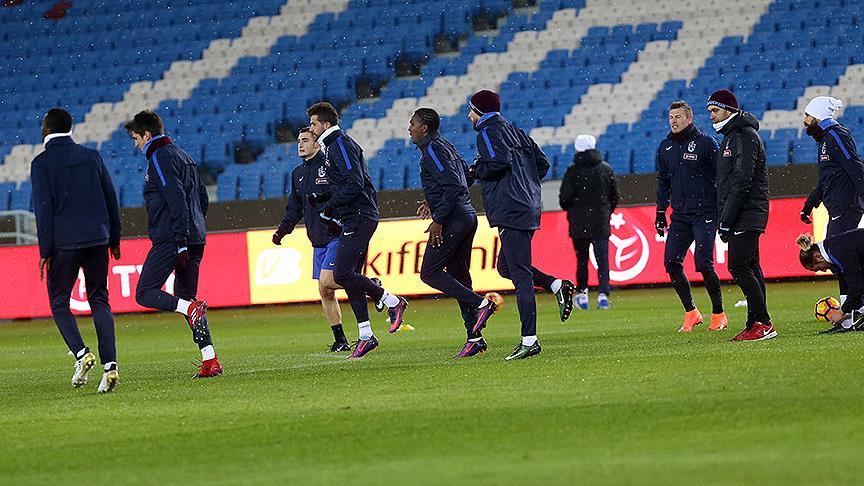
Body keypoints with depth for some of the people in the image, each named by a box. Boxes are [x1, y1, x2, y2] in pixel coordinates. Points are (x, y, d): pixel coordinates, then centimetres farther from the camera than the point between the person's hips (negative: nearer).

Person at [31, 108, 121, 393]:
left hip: (64, 242, -4)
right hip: (98, 238, 4)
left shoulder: (42, 163, -4)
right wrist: (114, 238, 18)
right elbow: (111, 198, 11)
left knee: (59, 303, 9)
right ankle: (109, 365, -6)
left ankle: (81, 354, -12)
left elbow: (43, 208, -9)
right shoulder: (91, 156, 10)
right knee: (99, 301, 8)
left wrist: (45, 251, -7)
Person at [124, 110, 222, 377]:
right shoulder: (184, 156, 21)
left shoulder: (159, 158, -8)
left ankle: (192, 307, -25)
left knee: (145, 293, -6)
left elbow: (176, 199, -18)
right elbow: (203, 199, 24)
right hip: (196, 239, 9)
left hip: (171, 240, -9)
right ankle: (210, 361, 2)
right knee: (185, 300, 10)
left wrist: (180, 241, -21)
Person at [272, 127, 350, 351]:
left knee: (326, 281, -19)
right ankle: (340, 340, 11)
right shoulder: (298, 173, 14)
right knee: (324, 292, 5)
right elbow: (294, 209, 21)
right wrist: (282, 230, 8)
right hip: (318, 240, 8)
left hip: (337, 235, -8)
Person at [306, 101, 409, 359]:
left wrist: (331, 206, -15)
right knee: (349, 276, 7)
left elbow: (355, 184, -21)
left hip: (359, 218, -11)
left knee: (342, 274, -15)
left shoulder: (340, 145, -12)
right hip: (354, 220, 11)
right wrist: (320, 198, 14)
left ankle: (392, 302, -4)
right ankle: (366, 336, 8)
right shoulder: (333, 146, 20)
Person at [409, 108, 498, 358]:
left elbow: (453, 185, -21)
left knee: (429, 273, -5)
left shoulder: (432, 150, -12)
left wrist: (438, 219, -19)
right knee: (457, 276, 10)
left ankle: (480, 303, -15)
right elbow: (466, 175, 26)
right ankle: (475, 338, 6)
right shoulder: (446, 145, 18)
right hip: (467, 217, 10)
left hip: (452, 221, -10)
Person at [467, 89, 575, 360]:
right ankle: (557, 285, 4)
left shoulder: (488, 132, -4)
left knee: (520, 276, -10)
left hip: (511, 213, -9)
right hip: (528, 208, 9)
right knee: (506, 267, 20)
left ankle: (529, 340, -12)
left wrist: (476, 171, -4)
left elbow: (499, 161, -21)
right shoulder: (515, 132, 22)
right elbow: (543, 163, 19)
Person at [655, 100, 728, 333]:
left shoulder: (705, 143, -4)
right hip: (680, 215, 6)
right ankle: (691, 313, 9)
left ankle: (718, 314, 2)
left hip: (705, 212, -6)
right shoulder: (665, 147, 13)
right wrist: (660, 212, 16)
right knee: (672, 263, -4)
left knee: (703, 263, -13)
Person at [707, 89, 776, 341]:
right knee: (750, 268, 9)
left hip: (746, 215, -10)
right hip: (745, 217, 10)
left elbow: (742, 182, -20)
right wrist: (725, 219, 16)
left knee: (739, 266, -14)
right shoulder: (730, 137, 21)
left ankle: (763, 323, -13)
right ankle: (756, 325, 9)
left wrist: (726, 221, -21)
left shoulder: (745, 136, -12)